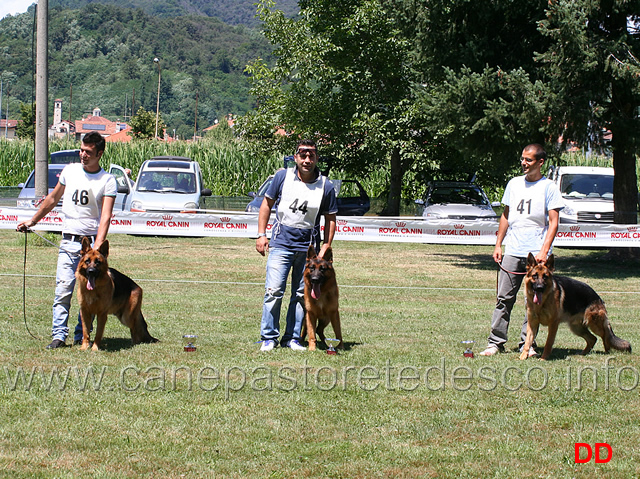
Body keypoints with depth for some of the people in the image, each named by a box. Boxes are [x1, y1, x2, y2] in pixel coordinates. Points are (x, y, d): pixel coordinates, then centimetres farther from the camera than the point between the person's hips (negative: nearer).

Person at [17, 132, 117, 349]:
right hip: (68, 241, 2)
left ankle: (82, 337, 8)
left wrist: (97, 247, -24)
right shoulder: (70, 171, 9)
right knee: (63, 289, -7)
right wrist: (32, 221, 27)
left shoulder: (107, 181, -3)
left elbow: (105, 216, -12)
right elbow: (53, 198, 23)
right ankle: (59, 335, -7)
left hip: (92, 240, -2)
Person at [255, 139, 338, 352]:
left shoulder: (325, 186, 0)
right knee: (274, 290, -8)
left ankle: (292, 338, 15)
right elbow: (267, 203, 9)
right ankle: (269, 338, 1)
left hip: (308, 246, 1)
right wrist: (261, 234, 3)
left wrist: (325, 248, 0)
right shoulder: (283, 177, 0)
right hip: (281, 243, -1)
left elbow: (330, 219, 7)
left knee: (302, 294, 5)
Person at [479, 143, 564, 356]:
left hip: (536, 253, -4)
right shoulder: (514, 184, 14)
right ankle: (496, 341, 3)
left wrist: (544, 251, -13)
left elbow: (553, 223, -4)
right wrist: (498, 245, 13)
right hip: (512, 251, 4)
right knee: (504, 298, 0)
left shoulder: (548, 187, 0)